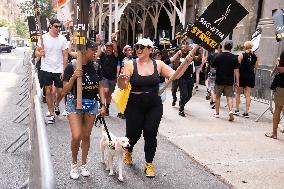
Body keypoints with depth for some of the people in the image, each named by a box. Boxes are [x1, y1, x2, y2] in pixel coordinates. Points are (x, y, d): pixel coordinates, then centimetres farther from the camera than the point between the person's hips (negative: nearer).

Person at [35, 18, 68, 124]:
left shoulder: (63, 39, 0)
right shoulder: (43, 38, -1)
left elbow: (65, 56, 0)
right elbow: (36, 52, 3)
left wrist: (64, 71, -7)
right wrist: (40, 53, -22)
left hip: (59, 70, 1)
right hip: (46, 69, -1)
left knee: (60, 91, 4)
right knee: (48, 91, 3)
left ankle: (56, 105, 36)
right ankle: (51, 114, 14)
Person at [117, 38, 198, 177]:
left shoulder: (158, 64, 1)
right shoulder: (130, 65, -6)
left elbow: (175, 75, -2)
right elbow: (122, 86, -11)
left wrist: (186, 63, -14)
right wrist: (121, 80, -33)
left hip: (154, 106, 1)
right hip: (135, 106, -1)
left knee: (150, 135, 2)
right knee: (133, 133, 7)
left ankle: (149, 164, 21)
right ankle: (128, 152, 43)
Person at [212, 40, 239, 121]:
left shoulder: (218, 56, -5)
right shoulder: (234, 58, -6)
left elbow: (214, 67, 5)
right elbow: (236, 70, -7)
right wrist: (237, 81, -2)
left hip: (219, 80, 0)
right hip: (229, 81, 0)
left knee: (217, 97, 13)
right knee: (229, 97, 5)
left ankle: (217, 113, 21)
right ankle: (230, 111, -16)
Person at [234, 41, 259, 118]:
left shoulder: (242, 55, -10)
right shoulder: (255, 56, 1)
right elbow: (256, 67, 6)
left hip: (242, 76, -3)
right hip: (251, 76, 3)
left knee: (238, 93, 12)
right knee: (248, 95, 6)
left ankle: (237, 110, 13)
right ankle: (247, 112, 6)